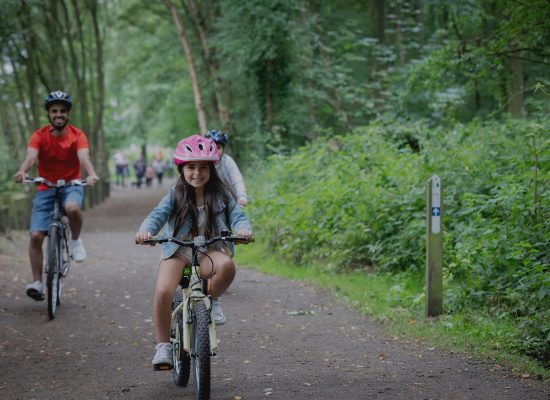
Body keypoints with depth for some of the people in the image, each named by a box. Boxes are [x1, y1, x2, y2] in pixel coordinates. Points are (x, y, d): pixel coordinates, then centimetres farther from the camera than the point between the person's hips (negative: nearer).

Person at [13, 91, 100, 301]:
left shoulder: (77, 135, -9)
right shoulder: (39, 136, -9)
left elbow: (84, 157, -26)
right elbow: (30, 156, -26)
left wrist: (91, 173, -49)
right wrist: (22, 171, -49)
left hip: (71, 185, -1)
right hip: (45, 188, 1)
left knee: (72, 207, -37)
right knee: (36, 236, -10)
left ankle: (75, 240, -7)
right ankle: (37, 282, 3)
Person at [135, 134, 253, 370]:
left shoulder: (221, 195, 4)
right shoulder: (175, 195, 1)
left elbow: (236, 215, -3)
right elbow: (158, 215, -10)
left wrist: (243, 228, -27)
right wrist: (145, 231, -31)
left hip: (209, 249, 0)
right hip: (177, 249, 0)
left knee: (226, 265, -35)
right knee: (163, 292, -25)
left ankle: (211, 299, -3)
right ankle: (163, 346, -6)